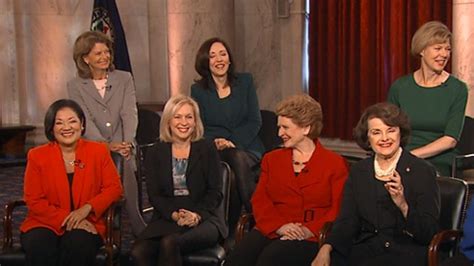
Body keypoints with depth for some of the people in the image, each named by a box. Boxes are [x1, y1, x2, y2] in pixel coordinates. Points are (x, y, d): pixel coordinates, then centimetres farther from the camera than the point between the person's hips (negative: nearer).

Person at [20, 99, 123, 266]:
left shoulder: (99, 151, 5)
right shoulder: (37, 156, 3)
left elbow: (114, 188, 4)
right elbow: (34, 202, 0)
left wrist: (87, 208, -14)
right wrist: (66, 219, -15)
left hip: (86, 224, 0)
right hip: (46, 224, 0)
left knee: (78, 244, -34)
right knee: (39, 247, -34)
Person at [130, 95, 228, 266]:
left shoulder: (207, 149, 9)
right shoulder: (155, 153, 13)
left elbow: (215, 192, 4)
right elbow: (154, 195, 6)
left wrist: (197, 215, -14)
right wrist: (174, 215, -13)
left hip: (203, 218, -2)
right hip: (167, 218, 2)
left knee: (169, 243, -34)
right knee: (138, 252, -28)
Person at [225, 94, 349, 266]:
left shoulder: (335, 164, 10)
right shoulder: (272, 159, 21)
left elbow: (338, 210, 1)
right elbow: (260, 200, 10)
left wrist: (309, 230, -15)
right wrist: (280, 226, -9)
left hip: (310, 238, -3)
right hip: (271, 231, 4)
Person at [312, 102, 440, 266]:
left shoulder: (423, 172, -1)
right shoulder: (358, 171, 12)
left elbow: (429, 234, -5)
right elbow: (347, 222, 6)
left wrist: (403, 206, -22)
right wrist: (326, 248, -13)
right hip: (364, 250, 4)